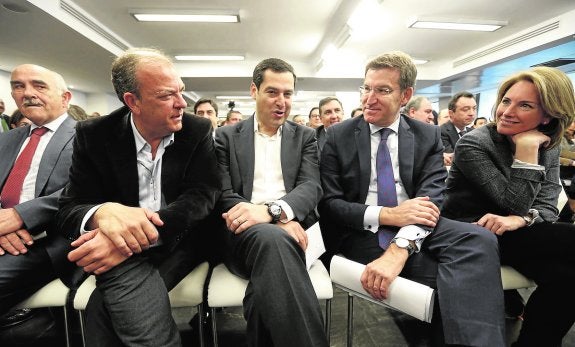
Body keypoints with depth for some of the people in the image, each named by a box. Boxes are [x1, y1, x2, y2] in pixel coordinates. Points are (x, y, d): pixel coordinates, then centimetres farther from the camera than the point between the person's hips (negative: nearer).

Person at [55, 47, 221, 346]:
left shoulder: (198, 131, -5)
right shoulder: (94, 135, -3)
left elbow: (202, 196, -14)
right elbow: (68, 209, -4)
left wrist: (144, 235, -31)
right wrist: (104, 212, -31)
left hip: (181, 242, -1)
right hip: (124, 252, 1)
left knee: (108, 304, -26)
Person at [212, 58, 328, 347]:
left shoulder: (305, 137, 16)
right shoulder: (227, 136, 12)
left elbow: (311, 187, 0)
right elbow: (223, 195, 1)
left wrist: (272, 210, -23)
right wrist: (279, 222, -17)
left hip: (291, 229, 1)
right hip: (244, 231, 0)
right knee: (272, 238, -36)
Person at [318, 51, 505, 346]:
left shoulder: (428, 136, 5)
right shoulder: (338, 136, 0)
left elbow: (432, 197, -9)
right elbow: (328, 203, -5)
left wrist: (399, 248, -29)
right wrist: (386, 214, -21)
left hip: (416, 228, 3)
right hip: (362, 232, -2)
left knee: (479, 240, -27)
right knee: (454, 279, -25)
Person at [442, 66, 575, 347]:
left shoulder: (549, 147, 6)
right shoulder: (473, 145, -14)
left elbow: (547, 206, -2)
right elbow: (514, 204, -17)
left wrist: (520, 220, -23)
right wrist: (527, 152, -22)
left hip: (510, 233, 5)